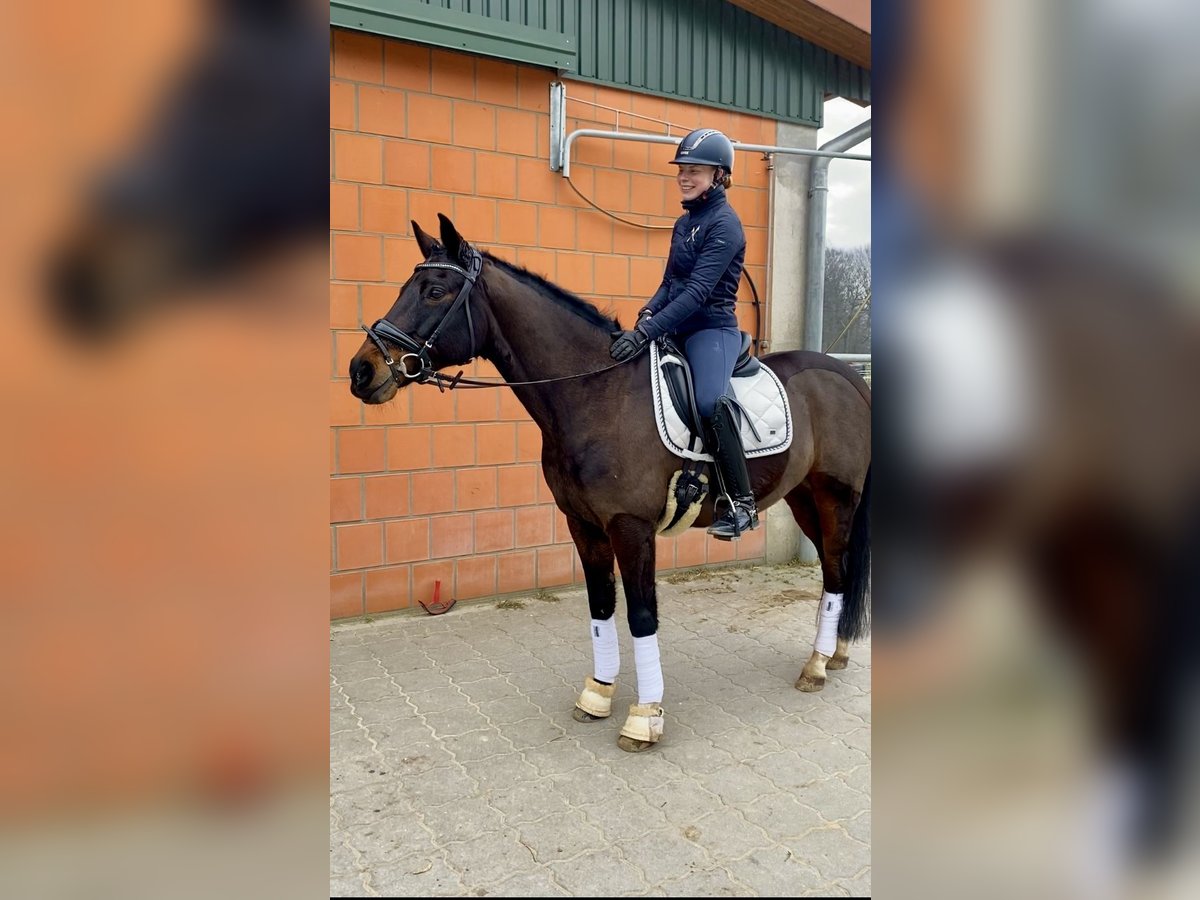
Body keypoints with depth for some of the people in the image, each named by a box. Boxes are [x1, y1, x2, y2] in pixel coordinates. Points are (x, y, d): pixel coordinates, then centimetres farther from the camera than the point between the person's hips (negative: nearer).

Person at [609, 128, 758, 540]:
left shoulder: (725, 224, -11)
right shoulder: (684, 222, 15)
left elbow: (698, 291, -21)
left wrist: (646, 332, -27)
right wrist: (649, 311, -2)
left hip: (712, 329, -9)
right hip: (678, 331, 10)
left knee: (710, 400, -34)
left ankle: (741, 504, -26)